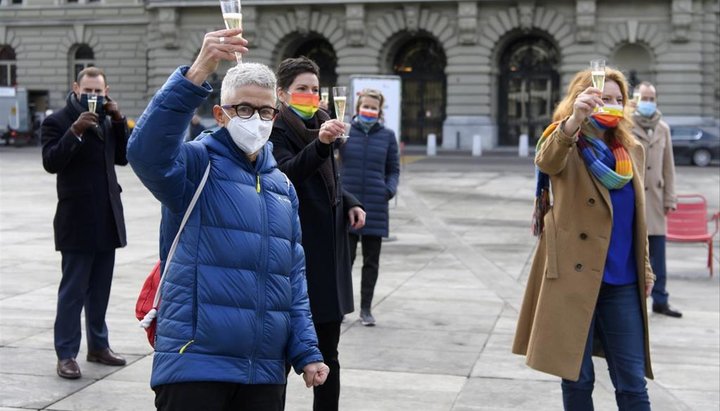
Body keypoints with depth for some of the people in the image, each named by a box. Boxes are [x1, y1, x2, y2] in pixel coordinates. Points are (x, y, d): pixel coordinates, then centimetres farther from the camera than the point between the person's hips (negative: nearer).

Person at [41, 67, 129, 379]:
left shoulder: (107, 120, 15)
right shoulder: (57, 121, -4)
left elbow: (123, 157, 11)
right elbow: (51, 162, -15)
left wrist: (118, 120, 0)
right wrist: (76, 130, -23)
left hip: (107, 218, 6)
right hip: (77, 221, -6)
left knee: (100, 289, 14)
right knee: (73, 291, -4)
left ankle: (98, 346, 24)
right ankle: (66, 355, 1)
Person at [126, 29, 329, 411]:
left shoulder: (282, 186, 15)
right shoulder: (197, 165, -3)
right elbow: (146, 149, -26)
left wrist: (306, 351, 10)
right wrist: (197, 74, -36)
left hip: (265, 371, 6)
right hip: (195, 364, -6)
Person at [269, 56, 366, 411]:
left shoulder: (320, 124, 15)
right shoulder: (277, 131, -8)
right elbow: (287, 173, -27)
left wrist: (350, 203, 7)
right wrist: (320, 143, -41)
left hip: (328, 246, 7)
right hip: (296, 248, -7)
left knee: (327, 351, 10)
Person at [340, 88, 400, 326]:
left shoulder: (387, 135, 6)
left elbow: (393, 169, 13)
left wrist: (391, 188, -6)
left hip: (376, 207, 2)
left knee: (371, 261, 8)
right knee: (345, 257, 1)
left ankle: (366, 308, 18)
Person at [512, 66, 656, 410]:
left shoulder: (633, 150, 11)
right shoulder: (567, 147, -5)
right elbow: (546, 161, -31)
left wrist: (645, 266, 16)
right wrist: (574, 121, -48)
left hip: (622, 282, 4)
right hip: (574, 275, -4)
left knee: (632, 382, 6)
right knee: (577, 378, 5)